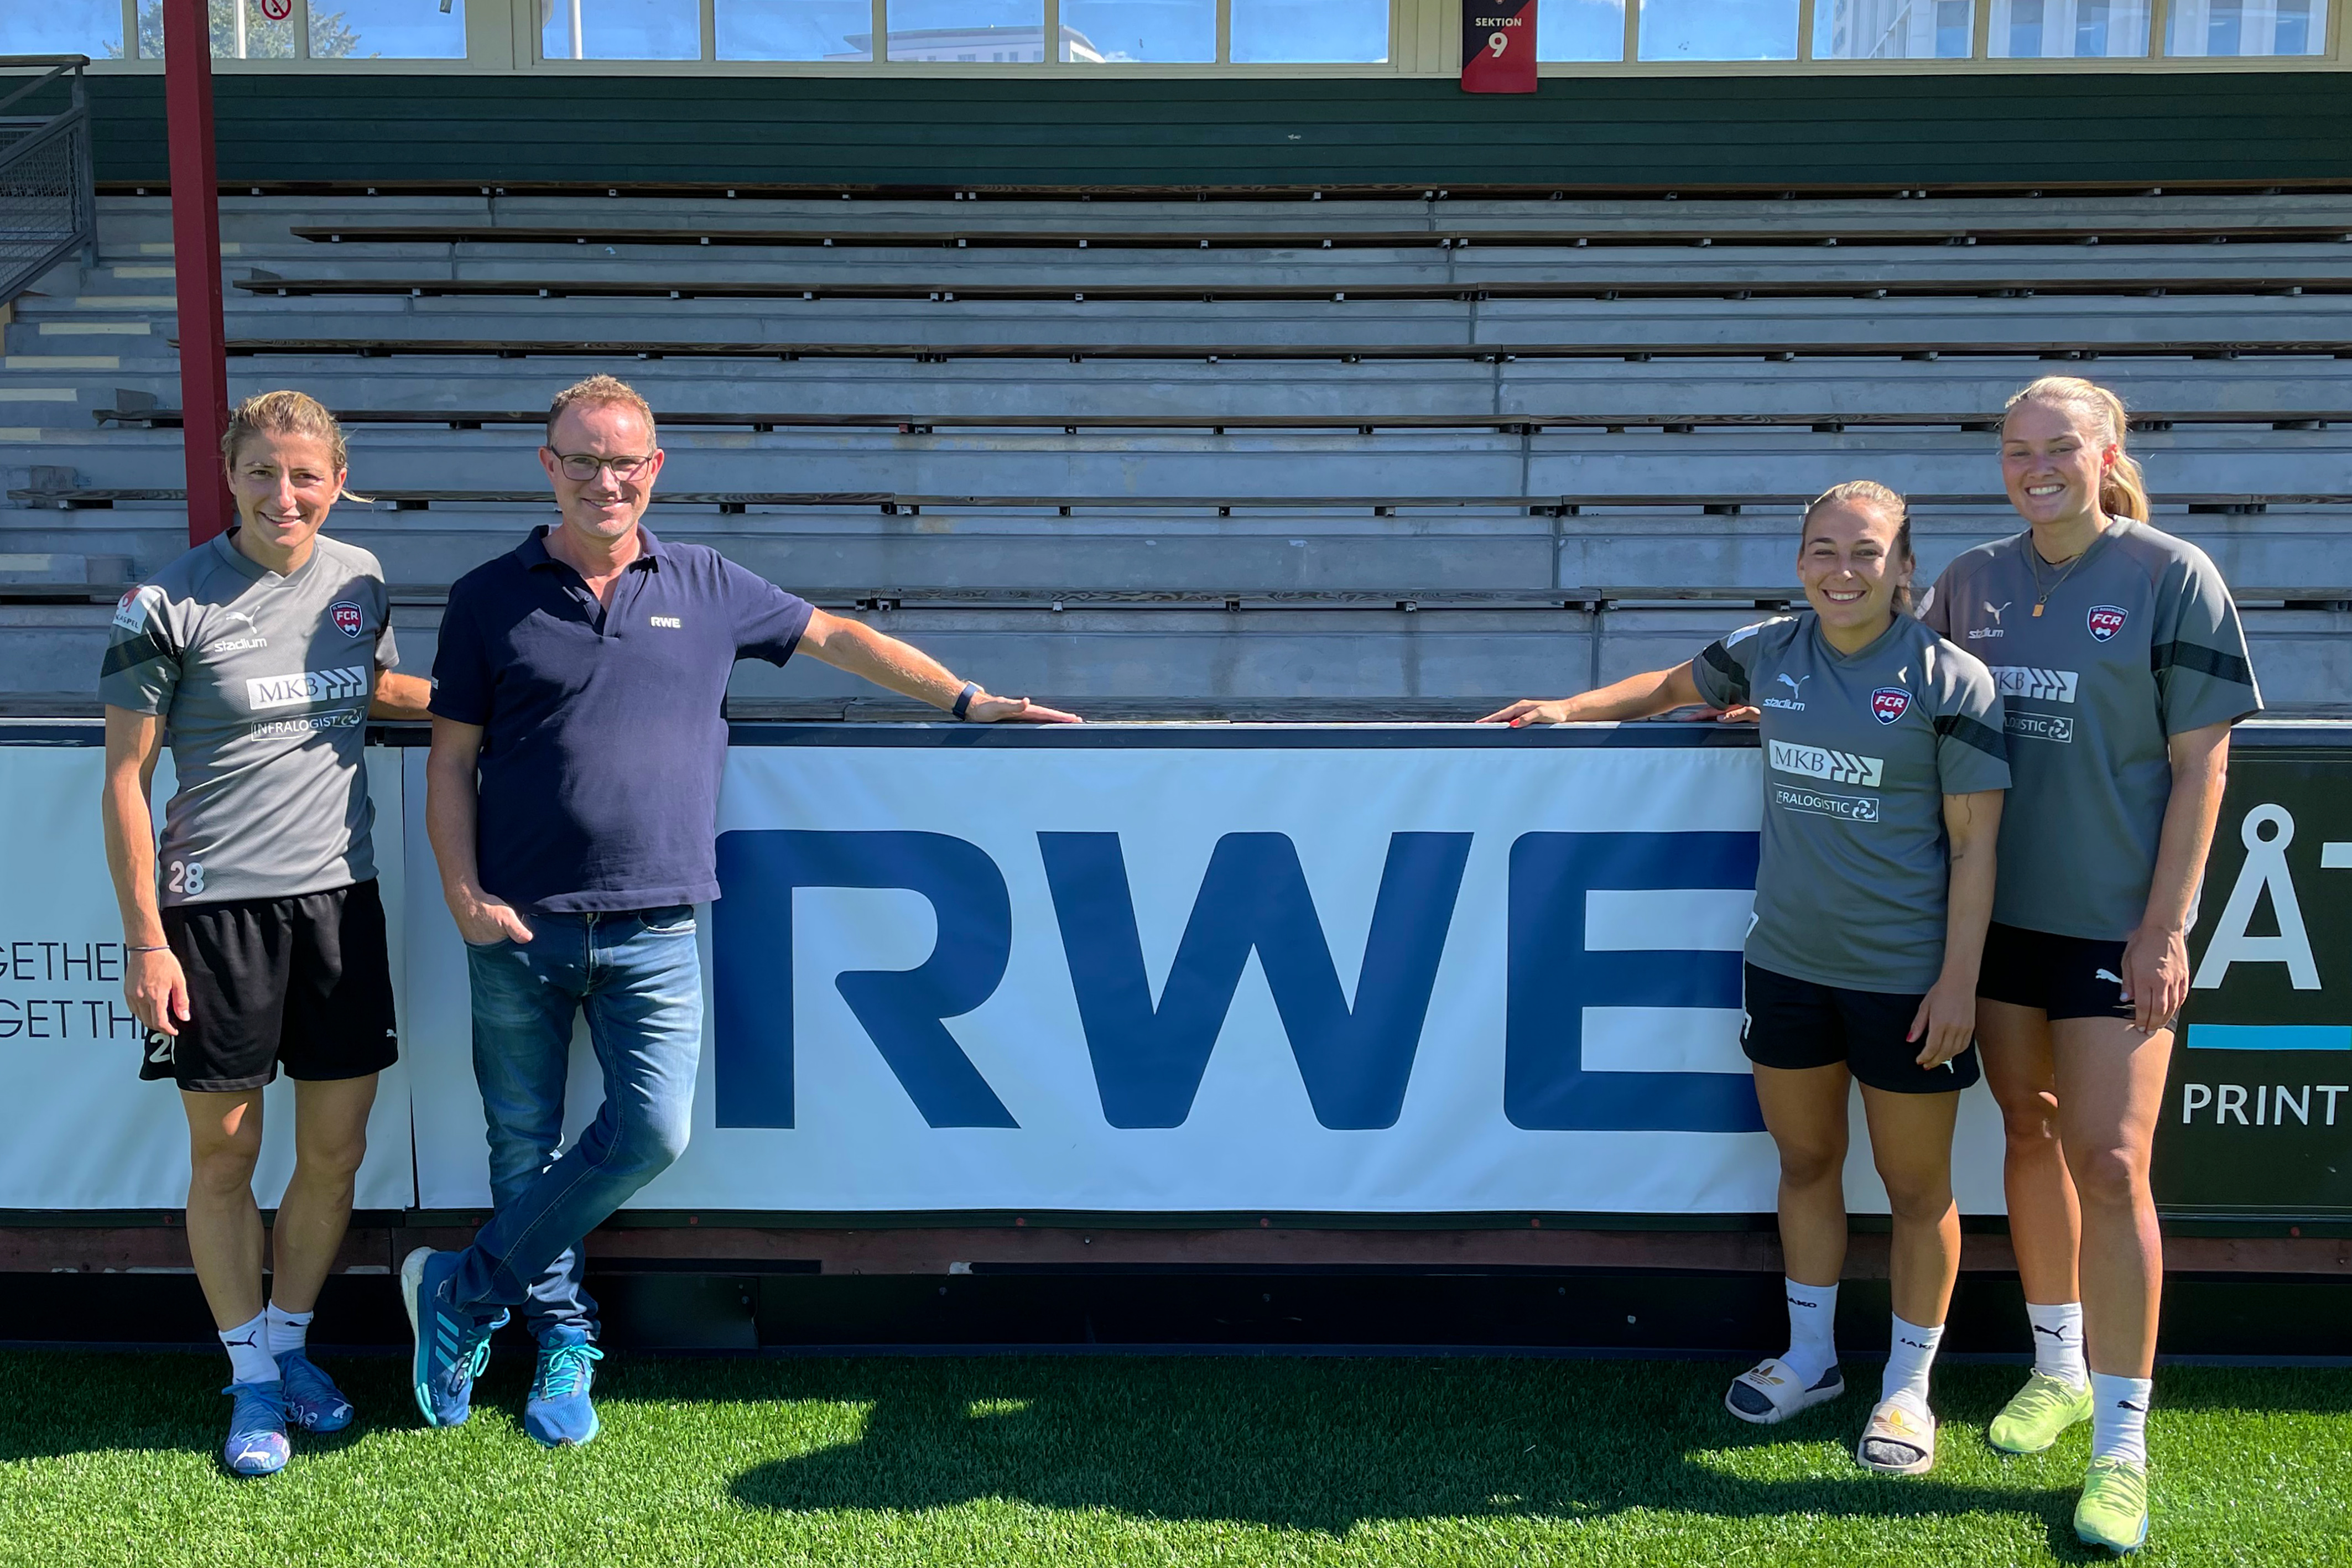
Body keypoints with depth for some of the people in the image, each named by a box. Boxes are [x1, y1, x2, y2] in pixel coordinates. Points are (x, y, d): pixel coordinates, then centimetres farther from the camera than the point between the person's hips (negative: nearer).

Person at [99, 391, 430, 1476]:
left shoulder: (359, 579, 5)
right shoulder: (169, 603, -8)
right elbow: (126, 777, -5)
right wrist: (145, 940, -8)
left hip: (339, 896, 4)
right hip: (216, 903, -4)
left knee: (336, 1150, 8)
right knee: (223, 1151, 6)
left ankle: (288, 1343, 29)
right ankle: (251, 1379, 22)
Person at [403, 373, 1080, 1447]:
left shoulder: (706, 588, 9)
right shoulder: (490, 600, 5)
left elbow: (838, 639, 17)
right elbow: (451, 764, 6)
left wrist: (970, 701, 13)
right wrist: (464, 896, -6)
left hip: (654, 930, 1)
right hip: (519, 929, 0)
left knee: (653, 1132, -10)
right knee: (525, 1146, 6)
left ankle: (464, 1292, 8)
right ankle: (563, 1339, 26)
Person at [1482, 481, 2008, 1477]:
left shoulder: (1951, 682, -9)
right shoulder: (1768, 652, 3)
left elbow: (1974, 844, -9)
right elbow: (1679, 686, 25)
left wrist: (1958, 981, -12)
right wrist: (1570, 710, 18)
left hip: (1906, 976, -4)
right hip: (1786, 961, 4)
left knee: (1914, 1185, 9)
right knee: (1803, 1161, 17)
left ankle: (1907, 1386, 27)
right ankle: (1810, 1357, 36)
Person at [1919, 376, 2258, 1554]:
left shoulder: (2171, 575, -7)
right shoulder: (1974, 581, 5)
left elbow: (2199, 766, -8)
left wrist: (2164, 929, -12)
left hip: (2116, 921, -4)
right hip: (2002, 912, 5)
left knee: (2109, 1166, -6)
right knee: (2030, 1137, 15)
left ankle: (2120, 1446, 4)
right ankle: (2059, 1367, 33)